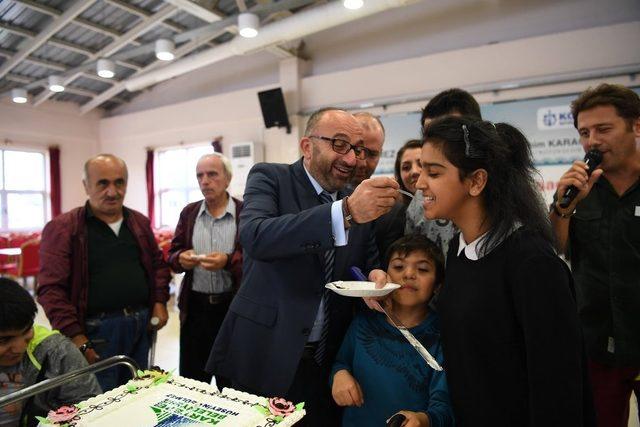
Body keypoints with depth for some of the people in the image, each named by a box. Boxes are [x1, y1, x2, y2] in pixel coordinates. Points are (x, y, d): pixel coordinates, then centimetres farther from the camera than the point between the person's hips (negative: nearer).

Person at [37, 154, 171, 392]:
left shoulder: (140, 223, 9)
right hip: (96, 331, -5)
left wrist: (160, 302, 6)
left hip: (141, 325, 5)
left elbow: (158, 263, 19)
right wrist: (76, 338, -15)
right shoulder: (62, 228, -8)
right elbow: (51, 289, -12)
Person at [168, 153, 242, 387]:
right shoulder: (188, 212, 8)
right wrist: (181, 258, -10)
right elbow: (173, 253, 11)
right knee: (190, 379, 15)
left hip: (232, 306, -3)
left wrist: (228, 261, -24)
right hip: (195, 306, 4)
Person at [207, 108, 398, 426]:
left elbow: (368, 259, 10)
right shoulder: (269, 177, -9)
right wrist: (346, 211, -36)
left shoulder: (359, 201, 4)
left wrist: (375, 274, -15)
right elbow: (254, 237, -27)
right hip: (264, 356, -3)